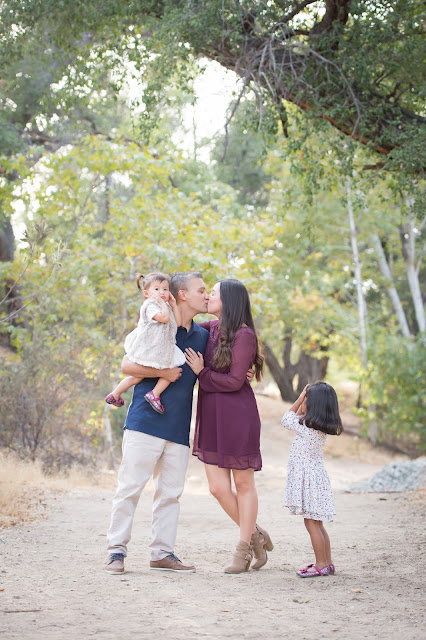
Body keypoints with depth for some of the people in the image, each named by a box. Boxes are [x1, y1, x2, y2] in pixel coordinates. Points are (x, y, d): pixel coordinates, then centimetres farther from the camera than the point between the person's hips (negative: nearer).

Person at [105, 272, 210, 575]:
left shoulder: (202, 336, 15)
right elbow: (127, 365, -6)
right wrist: (163, 372, -14)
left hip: (179, 428, 6)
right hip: (146, 421, -6)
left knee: (171, 492, 6)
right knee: (131, 486, -5)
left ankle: (163, 553, 13)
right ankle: (117, 550, 1)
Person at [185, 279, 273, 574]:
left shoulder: (244, 334, -11)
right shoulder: (211, 328, 10)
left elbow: (235, 380, -14)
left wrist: (201, 372, -8)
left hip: (237, 416, -7)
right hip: (210, 417, 7)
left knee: (243, 483, 5)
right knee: (218, 487, 3)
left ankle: (244, 550, 14)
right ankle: (256, 535, 21)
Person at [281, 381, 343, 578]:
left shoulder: (307, 429, -19)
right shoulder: (319, 428, 7)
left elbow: (287, 418, -5)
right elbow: (298, 418, 22)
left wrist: (300, 397, -1)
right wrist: (304, 398, 16)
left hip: (308, 480, -9)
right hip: (315, 478, 9)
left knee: (311, 523, -4)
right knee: (316, 523, 14)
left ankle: (321, 565, -1)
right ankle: (327, 563, 18)